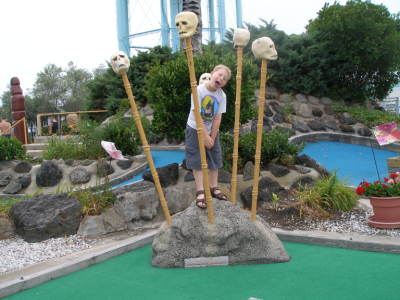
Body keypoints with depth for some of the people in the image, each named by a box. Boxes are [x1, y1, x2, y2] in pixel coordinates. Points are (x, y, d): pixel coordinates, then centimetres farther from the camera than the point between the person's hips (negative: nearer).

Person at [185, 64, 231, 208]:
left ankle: (214, 187, 20)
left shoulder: (222, 95, -10)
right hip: (195, 130, -4)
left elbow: (218, 118, -8)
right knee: (197, 160, -3)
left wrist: (212, 137, -10)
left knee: (215, 158, 8)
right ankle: (200, 192, 0)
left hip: (212, 131, 4)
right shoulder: (199, 90, -22)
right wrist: (205, 137, -21)